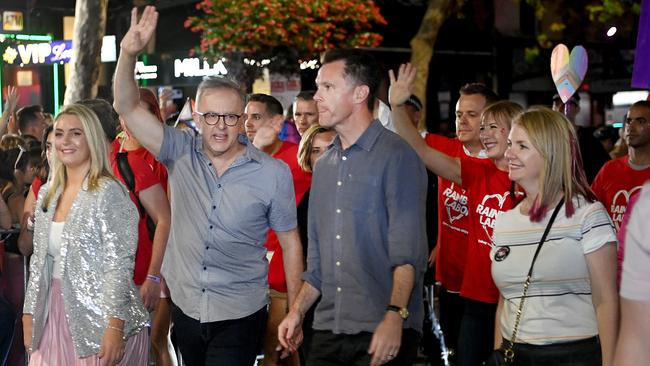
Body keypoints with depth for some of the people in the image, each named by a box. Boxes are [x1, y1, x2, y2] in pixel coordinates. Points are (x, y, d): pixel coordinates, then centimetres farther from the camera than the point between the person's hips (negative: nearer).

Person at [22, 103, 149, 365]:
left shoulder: (109, 192, -11)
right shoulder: (47, 193, 10)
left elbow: (119, 265, -15)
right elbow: (40, 261, 15)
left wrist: (114, 327, -21)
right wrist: (30, 315, 11)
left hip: (99, 317, -6)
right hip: (54, 316, 6)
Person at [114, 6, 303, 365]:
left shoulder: (274, 173, -8)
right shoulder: (181, 153, -2)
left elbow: (290, 242, -1)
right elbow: (128, 108, -8)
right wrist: (128, 53, -24)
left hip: (240, 316, -3)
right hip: (185, 308, 3)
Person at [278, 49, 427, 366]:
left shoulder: (396, 156, -7)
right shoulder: (324, 165, 15)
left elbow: (408, 250, -16)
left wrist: (395, 317, -24)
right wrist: (298, 312, 13)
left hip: (382, 333, -6)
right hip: (328, 331, 7)